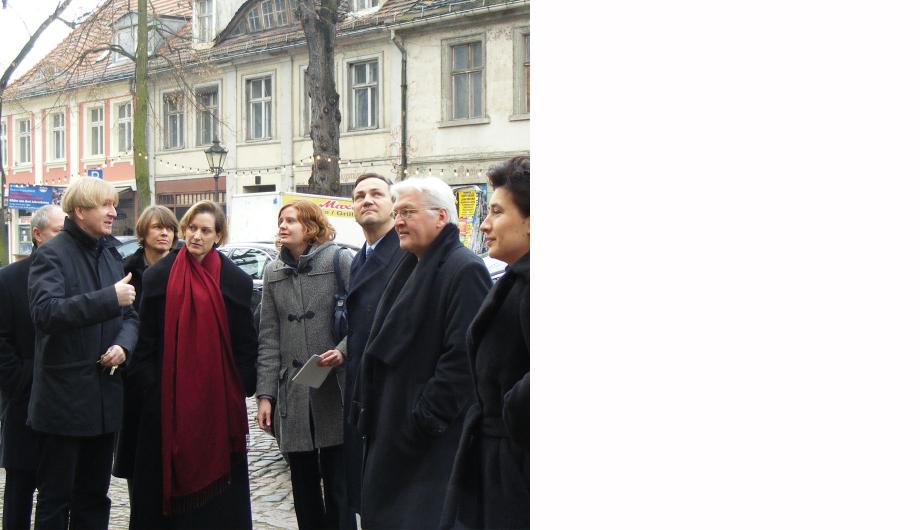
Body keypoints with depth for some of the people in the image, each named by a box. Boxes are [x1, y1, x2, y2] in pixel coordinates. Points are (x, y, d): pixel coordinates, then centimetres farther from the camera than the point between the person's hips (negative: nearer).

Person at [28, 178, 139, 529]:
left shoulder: (111, 254, 14)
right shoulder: (51, 254, -8)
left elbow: (130, 314, 14)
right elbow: (46, 311, -25)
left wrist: (123, 345, -7)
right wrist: (110, 298, -27)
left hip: (105, 395, 7)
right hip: (63, 396, -7)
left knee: (94, 496, 16)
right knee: (56, 499, 2)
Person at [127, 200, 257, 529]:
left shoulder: (236, 280, 3)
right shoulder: (158, 276, 5)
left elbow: (246, 342, 4)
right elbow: (146, 339, 4)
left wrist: (243, 388, -3)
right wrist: (148, 386, -3)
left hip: (218, 397, 0)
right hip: (168, 399, 1)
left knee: (216, 472, 3)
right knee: (169, 473, 5)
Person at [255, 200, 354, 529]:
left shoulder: (339, 259, -1)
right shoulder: (274, 272, 12)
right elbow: (268, 338, 9)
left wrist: (344, 351, -20)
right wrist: (265, 394, 3)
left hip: (333, 389, -4)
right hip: (292, 394, 4)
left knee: (337, 481, 1)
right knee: (303, 483, 11)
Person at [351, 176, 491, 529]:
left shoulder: (463, 270, -17)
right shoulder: (413, 268, 15)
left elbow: (463, 357, -24)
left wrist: (425, 420, -21)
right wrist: (367, 402, 16)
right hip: (392, 429, 10)